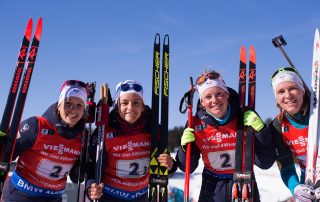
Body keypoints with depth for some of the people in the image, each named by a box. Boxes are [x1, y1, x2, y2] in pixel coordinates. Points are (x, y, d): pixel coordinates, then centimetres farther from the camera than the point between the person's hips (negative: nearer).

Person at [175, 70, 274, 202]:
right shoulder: (195, 124, -12)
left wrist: (260, 131, -26)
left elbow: (264, 163, -13)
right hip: (212, 190, 1)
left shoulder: (245, 120, -15)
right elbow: (187, 168, -4)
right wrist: (185, 148, -23)